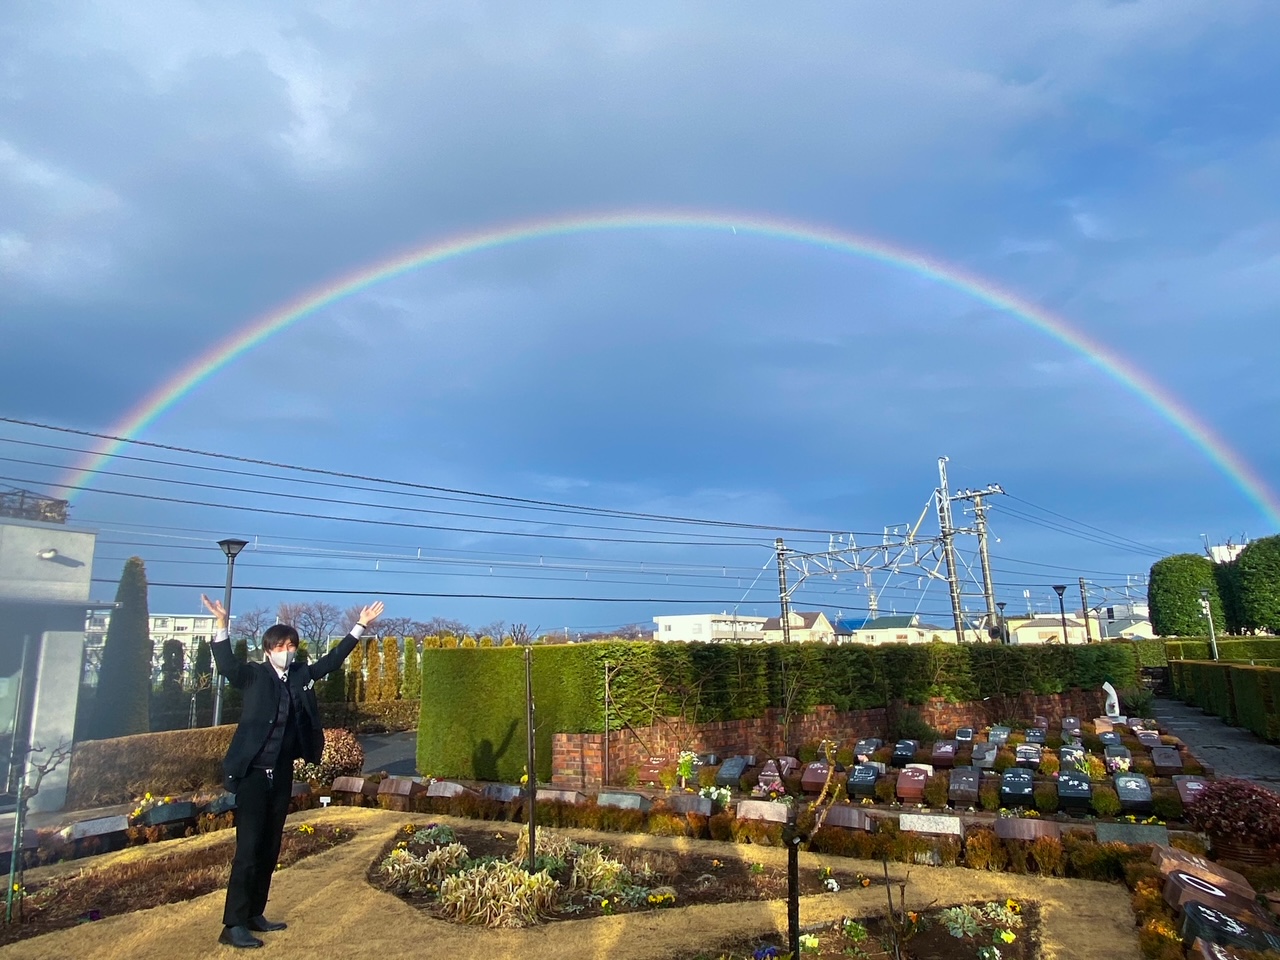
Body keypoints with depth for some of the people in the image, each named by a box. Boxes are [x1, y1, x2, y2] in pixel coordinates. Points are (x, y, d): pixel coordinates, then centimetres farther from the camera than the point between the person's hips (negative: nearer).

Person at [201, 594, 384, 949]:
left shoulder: (301, 675, 5)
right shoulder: (255, 675, -8)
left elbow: (333, 659, 14)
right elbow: (227, 666, -25)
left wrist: (361, 626, 13)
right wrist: (222, 626, -38)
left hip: (282, 773, 5)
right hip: (253, 772, -5)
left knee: (270, 849, 12)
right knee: (248, 849, -4)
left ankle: (254, 915, 25)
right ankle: (232, 925, 5)